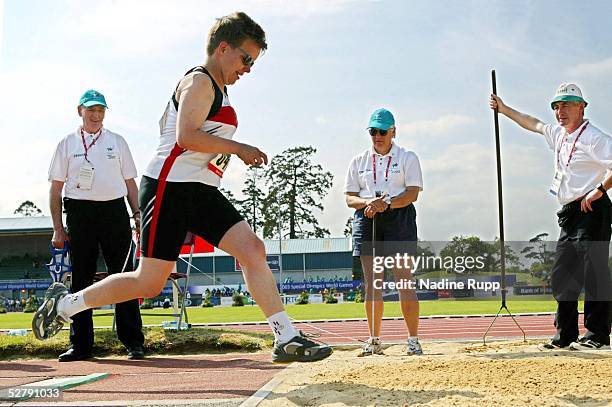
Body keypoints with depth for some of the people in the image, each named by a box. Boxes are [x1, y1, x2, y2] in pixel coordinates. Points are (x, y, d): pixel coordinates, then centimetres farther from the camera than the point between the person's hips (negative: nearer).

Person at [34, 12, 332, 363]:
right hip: (170, 188, -10)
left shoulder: (218, 90, 21)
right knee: (149, 283, -4)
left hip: (201, 192, 10)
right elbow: (186, 136, -22)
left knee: (253, 249, -4)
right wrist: (238, 148, -16)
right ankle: (64, 304, 15)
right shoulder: (199, 81, -9)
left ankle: (287, 339, -4)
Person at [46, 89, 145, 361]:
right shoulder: (67, 144, 11)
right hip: (79, 213, 0)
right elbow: (56, 188, 9)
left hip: (114, 210, 0)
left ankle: (133, 342, 0)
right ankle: (80, 345, 9)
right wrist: (58, 228, 1)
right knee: (81, 278, 2)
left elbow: (130, 182, 15)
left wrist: (138, 215, 4)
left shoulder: (117, 142, 15)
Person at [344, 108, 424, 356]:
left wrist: (387, 203, -20)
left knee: (404, 280, -6)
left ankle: (413, 340, 0)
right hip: (366, 221, 3)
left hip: (399, 218, -3)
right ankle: (374, 340, 9)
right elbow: (350, 198, 10)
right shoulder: (359, 161, 16)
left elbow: (413, 193, -4)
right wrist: (367, 202, -13)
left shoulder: (407, 158, 8)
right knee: (372, 282, 2)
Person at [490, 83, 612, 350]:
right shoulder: (558, 134, 17)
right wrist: (504, 109, 37)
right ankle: (565, 336, 14)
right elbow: (532, 124, 34)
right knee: (561, 275, 8)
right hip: (570, 215, 9)